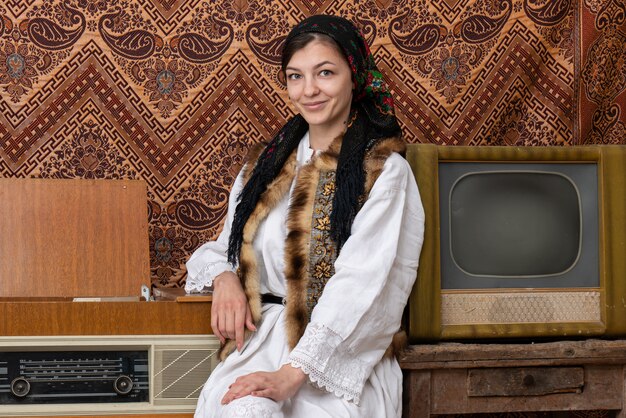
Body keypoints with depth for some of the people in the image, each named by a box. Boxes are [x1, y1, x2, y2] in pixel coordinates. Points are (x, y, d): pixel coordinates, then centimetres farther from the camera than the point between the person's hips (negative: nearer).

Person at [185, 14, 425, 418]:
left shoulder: (385, 171, 0)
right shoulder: (266, 165, 17)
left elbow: (360, 286, -10)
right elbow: (225, 247, 25)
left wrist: (293, 374, -20)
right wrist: (224, 278, -1)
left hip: (344, 356, -2)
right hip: (262, 340, 3)